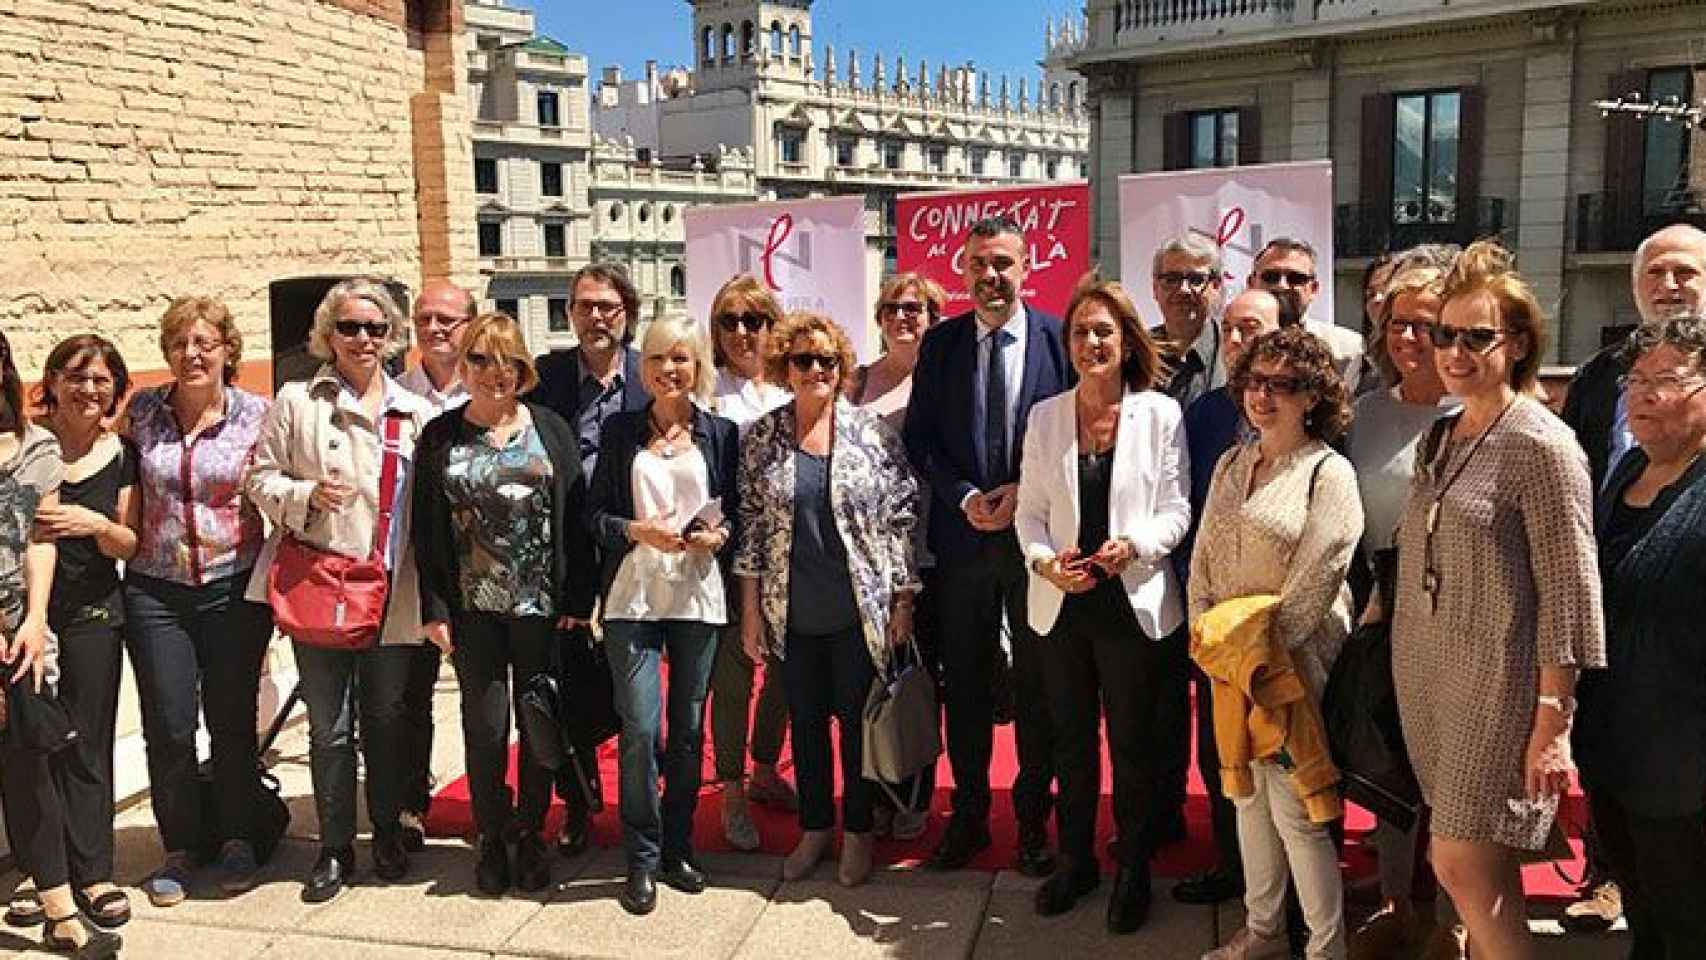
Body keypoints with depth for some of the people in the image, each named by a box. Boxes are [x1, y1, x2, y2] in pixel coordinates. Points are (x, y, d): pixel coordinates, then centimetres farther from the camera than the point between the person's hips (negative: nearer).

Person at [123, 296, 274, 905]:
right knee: (168, 728, 4)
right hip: (156, 589, 2)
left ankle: (237, 840, 24)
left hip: (234, 587, -1)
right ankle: (178, 849, 22)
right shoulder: (141, 412, 3)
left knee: (232, 720, 6)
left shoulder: (257, 414, -4)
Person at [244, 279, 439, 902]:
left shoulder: (417, 413, 9)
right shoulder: (295, 402, 4)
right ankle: (334, 848, 20)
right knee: (329, 726, 6)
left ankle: (387, 833, 28)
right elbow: (260, 479, 4)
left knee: (388, 718, 11)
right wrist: (307, 494, -17)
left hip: (394, 593, 1)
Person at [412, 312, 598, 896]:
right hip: (473, 608, 0)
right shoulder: (440, 438, 4)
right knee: (485, 726, 5)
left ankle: (531, 834, 25)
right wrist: (435, 608, -3)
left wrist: (578, 598, -5)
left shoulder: (551, 430, 2)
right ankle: (493, 839, 22)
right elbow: (427, 531, 3)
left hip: (542, 605, 0)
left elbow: (574, 519, 0)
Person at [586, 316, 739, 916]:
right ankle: (641, 860, 10)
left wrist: (720, 535, -10)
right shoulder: (620, 430, 6)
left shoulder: (720, 433, 7)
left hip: (698, 595, 1)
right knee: (640, 728, -5)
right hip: (634, 595, -1)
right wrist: (638, 531, -12)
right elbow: (594, 511, 5)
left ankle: (677, 849, 24)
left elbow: (739, 509, 10)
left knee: (688, 727, 8)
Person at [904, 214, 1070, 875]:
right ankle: (968, 814, 26)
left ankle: (1033, 817, 24)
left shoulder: (1059, 338, -2)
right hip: (963, 535, 2)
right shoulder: (940, 343, 4)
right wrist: (965, 497, -10)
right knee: (965, 684, 11)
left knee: (1037, 684, 8)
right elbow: (920, 439, 3)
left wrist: (1026, 493, -13)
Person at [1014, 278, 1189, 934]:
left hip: (1133, 605, -2)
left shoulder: (1160, 413, -3)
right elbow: (1030, 510, 4)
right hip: (1061, 606, 3)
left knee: (1133, 745, 8)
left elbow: (1176, 511, -5)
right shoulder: (1045, 416, 4)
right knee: (1072, 740, 14)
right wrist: (1044, 560, -14)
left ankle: (1133, 871, 26)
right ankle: (1075, 861, 31)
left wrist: (1133, 544, -24)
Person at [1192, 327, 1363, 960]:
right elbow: (1204, 558, 11)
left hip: (1293, 662, -7)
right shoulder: (1231, 465, 10)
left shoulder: (1329, 473, -11)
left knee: (1294, 809, -5)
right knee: (1247, 793, 15)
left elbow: (1313, 582, -16)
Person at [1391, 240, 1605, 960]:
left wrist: (1554, 720, -16)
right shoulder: (1438, 439, 10)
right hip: (1427, 673, 7)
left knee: (1462, 865, -3)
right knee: (1484, 867, 15)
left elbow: (1569, 592, -15)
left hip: (1498, 682, -7)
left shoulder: (1541, 445, -12)